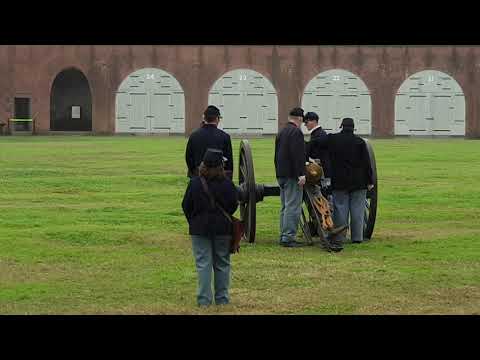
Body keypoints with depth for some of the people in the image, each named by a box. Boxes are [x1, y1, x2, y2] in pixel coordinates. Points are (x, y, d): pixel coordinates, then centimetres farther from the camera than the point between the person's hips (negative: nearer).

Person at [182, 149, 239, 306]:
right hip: (223, 228, 1)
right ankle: (222, 298, 15)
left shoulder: (195, 183, -9)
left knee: (203, 264, 2)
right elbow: (234, 205, 1)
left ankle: (204, 299, -1)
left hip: (200, 228, -1)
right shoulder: (227, 184, -8)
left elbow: (186, 206, -2)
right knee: (222, 264, 11)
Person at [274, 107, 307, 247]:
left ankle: (283, 236, 16)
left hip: (281, 175, 10)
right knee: (293, 207, -9)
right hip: (292, 175, -10)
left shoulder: (281, 132, 18)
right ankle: (288, 237, -12)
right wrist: (301, 174, -22)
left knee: (285, 207, 14)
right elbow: (298, 155, -21)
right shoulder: (296, 132, -13)